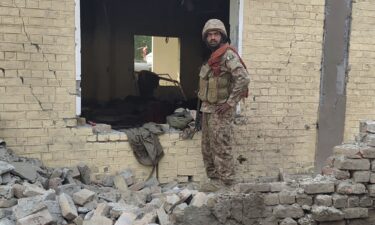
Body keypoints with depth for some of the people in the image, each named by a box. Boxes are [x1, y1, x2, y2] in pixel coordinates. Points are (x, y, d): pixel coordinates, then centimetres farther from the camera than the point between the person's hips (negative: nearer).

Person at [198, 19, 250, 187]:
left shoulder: (228, 54, -14)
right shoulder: (211, 57, 14)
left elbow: (244, 78, -25)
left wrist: (230, 102, -22)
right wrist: (202, 94, 13)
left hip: (220, 110, -9)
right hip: (208, 109, 9)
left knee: (221, 148, -6)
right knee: (207, 148, 14)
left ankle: (226, 183, 2)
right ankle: (213, 179, 24)